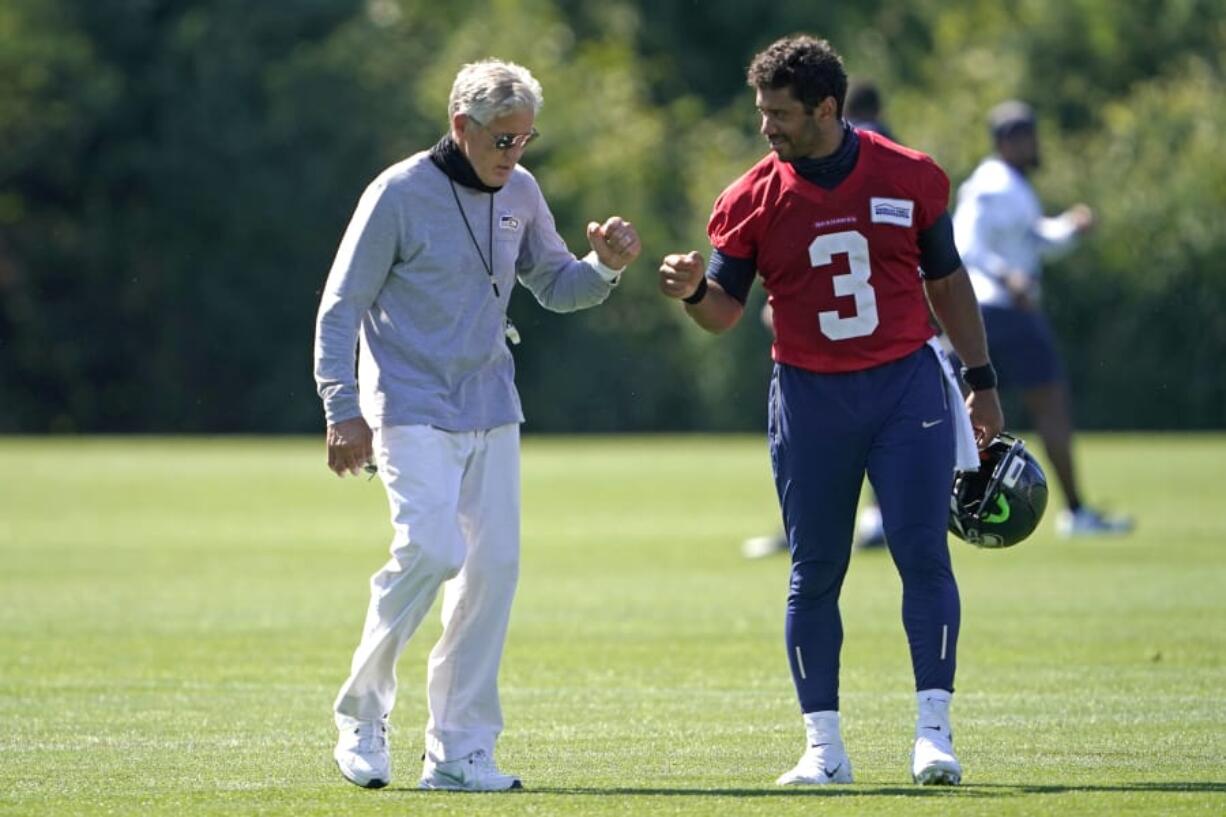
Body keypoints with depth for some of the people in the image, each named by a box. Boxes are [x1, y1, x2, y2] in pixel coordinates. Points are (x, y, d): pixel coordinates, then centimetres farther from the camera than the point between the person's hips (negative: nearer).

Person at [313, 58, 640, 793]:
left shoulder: (520, 193, 6)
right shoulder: (399, 195, -11)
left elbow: (555, 287, 15)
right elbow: (342, 306, -8)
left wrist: (605, 267, -7)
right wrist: (343, 412, -14)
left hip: (492, 410, 6)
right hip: (412, 412, -6)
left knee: (495, 565, -1)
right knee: (431, 551, -20)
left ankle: (460, 750, 6)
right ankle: (363, 714, -1)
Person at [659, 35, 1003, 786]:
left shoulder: (910, 177, -1)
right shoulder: (753, 199, -2)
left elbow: (947, 281, 10)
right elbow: (724, 312, 0)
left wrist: (982, 382, 10)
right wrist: (694, 291, -23)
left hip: (907, 386, -1)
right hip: (810, 399, 1)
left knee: (924, 555, -8)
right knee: (815, 574, 3)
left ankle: (934, 732, -4)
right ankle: (824, 746, 10)